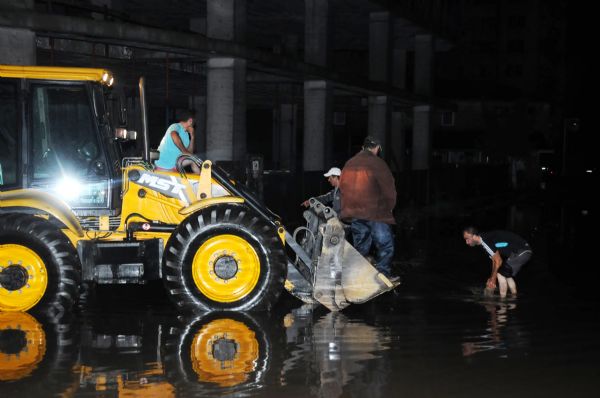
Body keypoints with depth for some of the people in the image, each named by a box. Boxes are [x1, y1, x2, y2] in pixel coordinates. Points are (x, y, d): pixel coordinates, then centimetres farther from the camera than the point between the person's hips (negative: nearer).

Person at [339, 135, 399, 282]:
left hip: (354, 213, 7)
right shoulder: (377, 163, -10)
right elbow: (389, 189, -10)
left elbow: (343, 187, 16)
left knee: (361, 245, 15)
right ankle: (383, 274, -2)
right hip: (376, 213, -7)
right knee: (385, 244, 1)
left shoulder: (349, 164, 11)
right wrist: (389, 208, 5)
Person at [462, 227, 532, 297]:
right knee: (507, 275, 20)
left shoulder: (485, 241, -20)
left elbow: (498, 261, -15)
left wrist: (492, 279, -3)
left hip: (520, 252, -10)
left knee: (501, 274, -6)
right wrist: (492, 279, 15)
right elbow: (495, 260, 15)